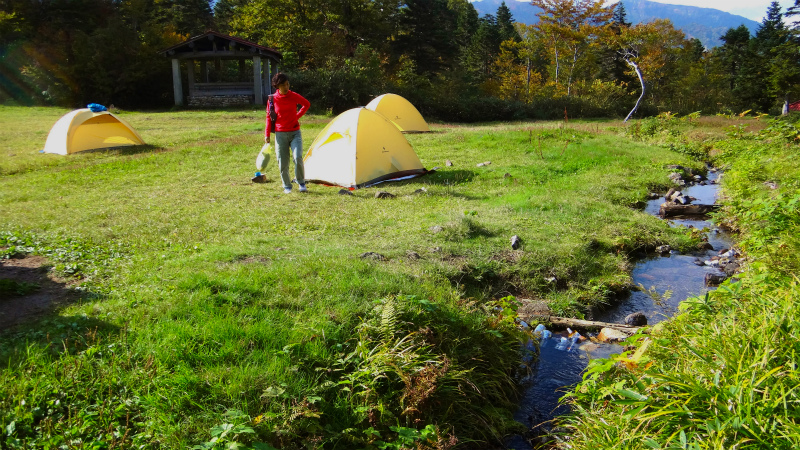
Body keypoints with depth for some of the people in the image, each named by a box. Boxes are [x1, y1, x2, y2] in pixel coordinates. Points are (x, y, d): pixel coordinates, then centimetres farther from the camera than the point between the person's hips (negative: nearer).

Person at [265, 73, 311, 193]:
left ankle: (301, 183, 3)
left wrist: (297, 116, 6)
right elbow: (269, 117, 7)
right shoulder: (272, 99, -3)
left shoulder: (294, 96, -4)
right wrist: (267, 134, 2)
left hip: (295, 133, -1)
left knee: (297, 157, -17)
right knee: (282, 163, 3)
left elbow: (307, 104, 14)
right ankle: (287, 187, 21)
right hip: (280, 134, 1)